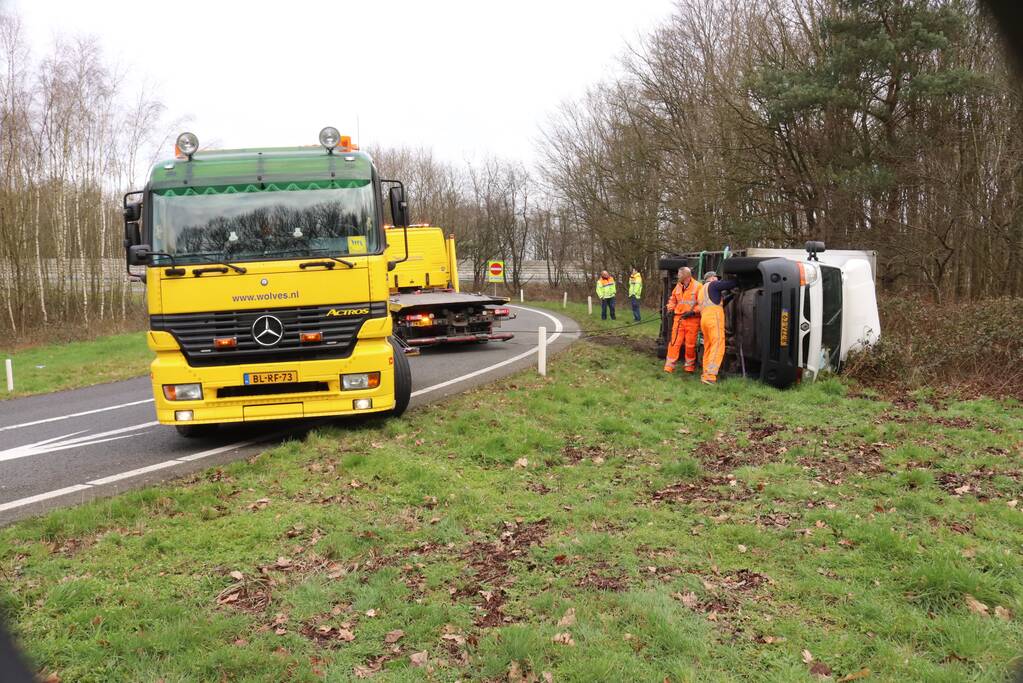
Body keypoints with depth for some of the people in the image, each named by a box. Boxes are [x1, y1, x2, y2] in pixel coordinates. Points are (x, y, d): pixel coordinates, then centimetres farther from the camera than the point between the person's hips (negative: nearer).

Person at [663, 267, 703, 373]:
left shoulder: (698, 286, -6)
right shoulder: (678, 287, 12)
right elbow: (673, 299, 26)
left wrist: (693, 311, -17)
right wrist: (669, 307, 9)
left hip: (692, 320, -4)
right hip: (678, 318, 4)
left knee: (690, 344, 3)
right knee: (675, 342, -1)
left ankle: (689, 366, 19)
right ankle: (669, 366, 1)